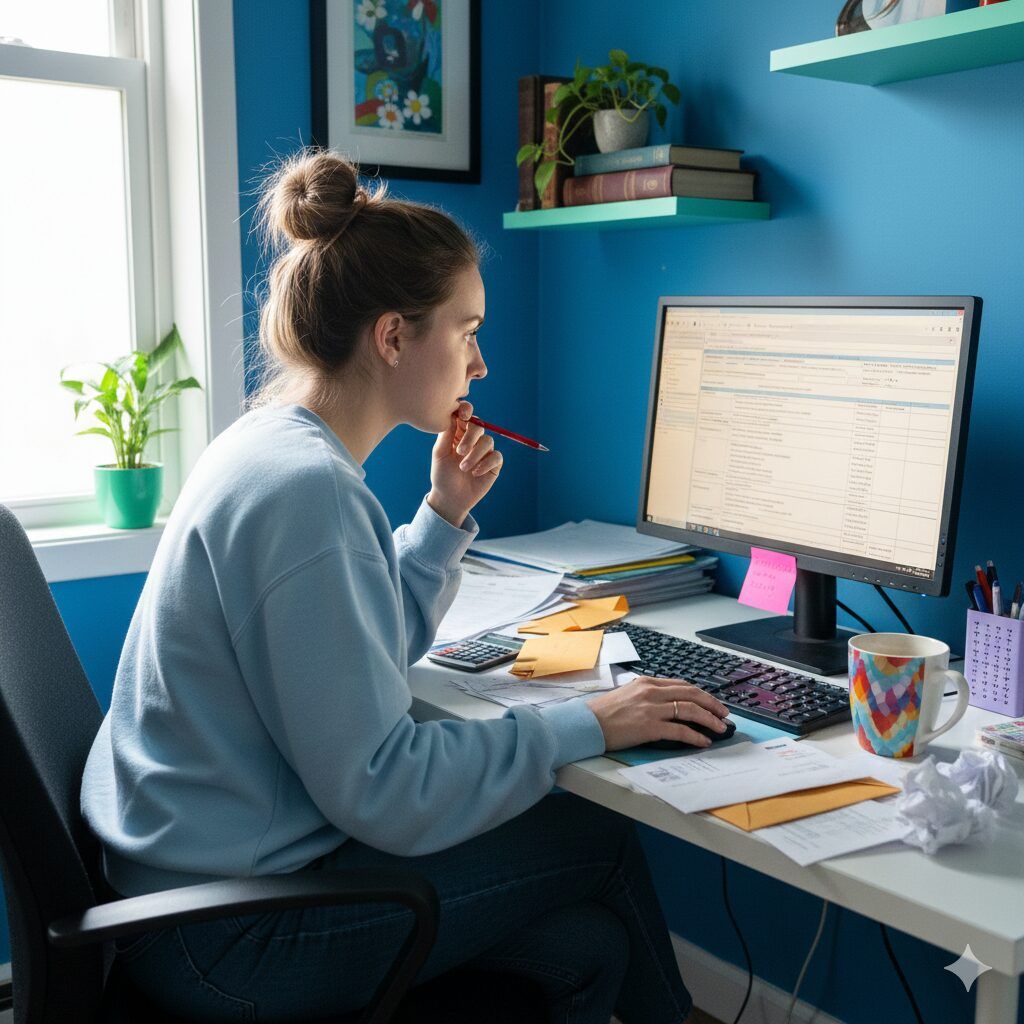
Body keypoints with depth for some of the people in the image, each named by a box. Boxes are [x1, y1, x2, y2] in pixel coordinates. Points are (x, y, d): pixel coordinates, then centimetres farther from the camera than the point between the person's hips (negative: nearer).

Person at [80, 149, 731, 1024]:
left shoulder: (275, 446, 6)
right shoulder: (303, 489, -26)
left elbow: (368, 654, 16)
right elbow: (380, 788, -26)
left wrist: (445, 514, 4)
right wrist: (586, 727, -18)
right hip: (228, 939, -9)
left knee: (590, 945, 6)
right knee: (599, 837, 1)